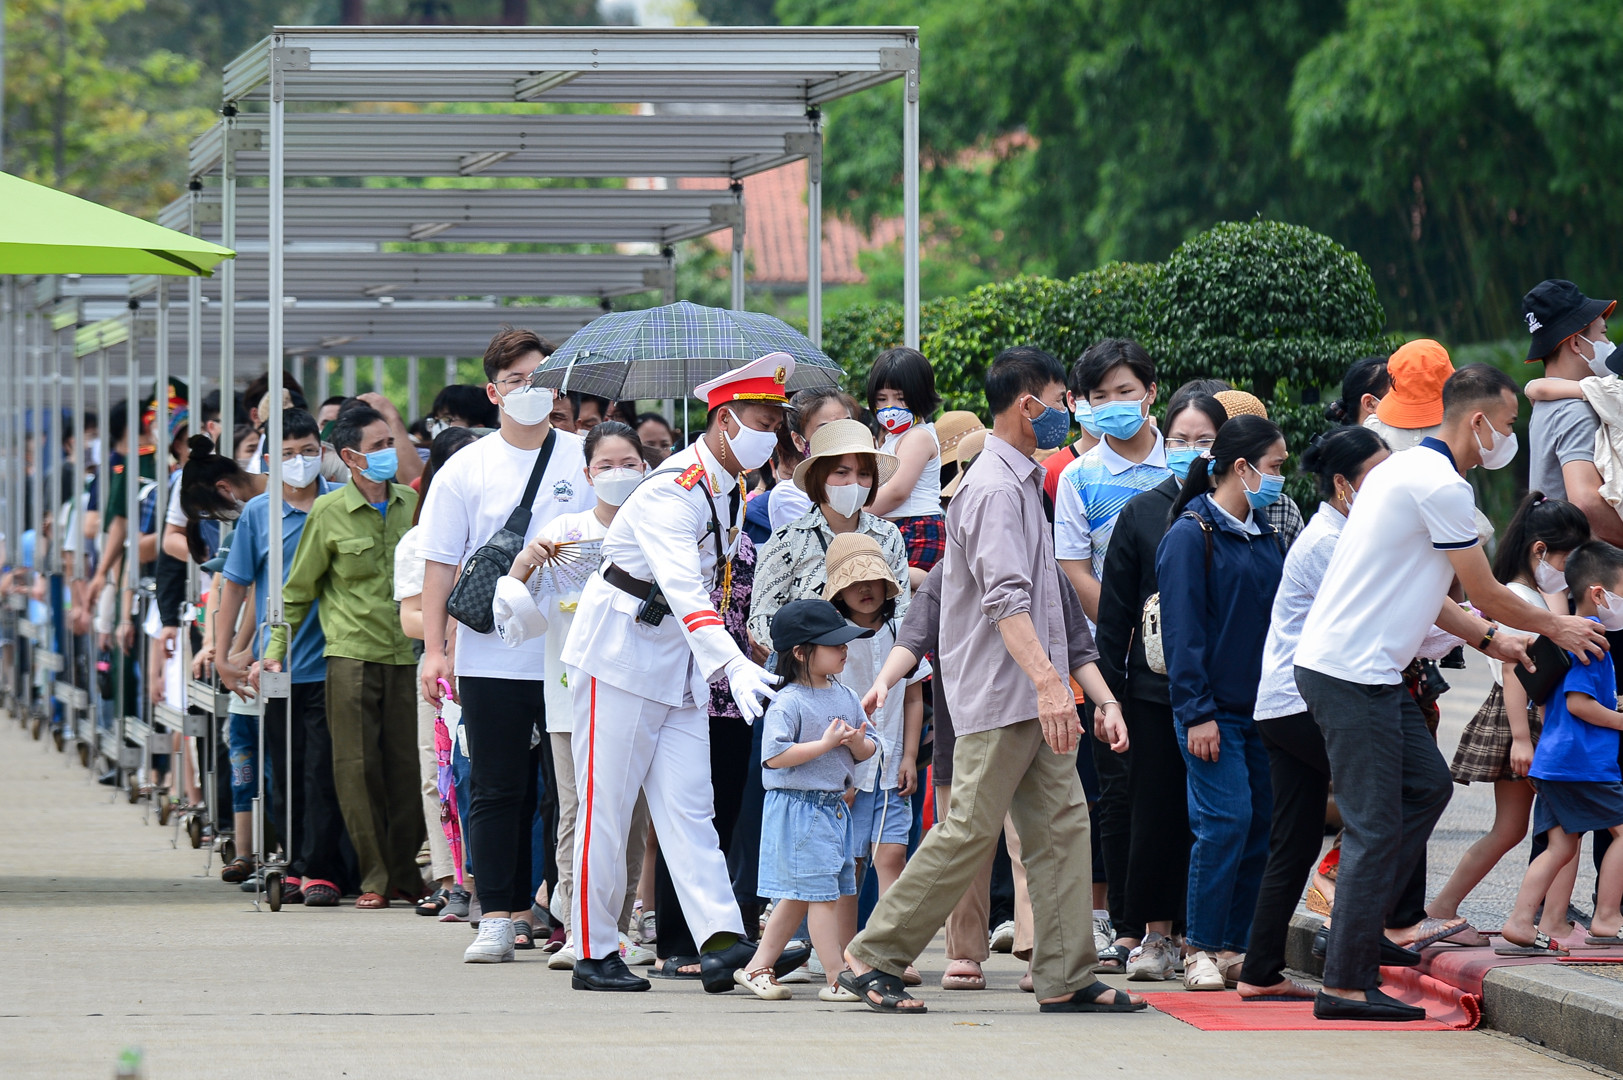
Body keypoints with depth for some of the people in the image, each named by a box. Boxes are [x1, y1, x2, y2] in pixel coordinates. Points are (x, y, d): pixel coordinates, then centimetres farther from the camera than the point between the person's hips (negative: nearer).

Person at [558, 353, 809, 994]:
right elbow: (682, 588, -36)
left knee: (688, 808, -3)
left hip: (682, 664, 8)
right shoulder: (673, 492, -22)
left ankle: (722, 944, -15)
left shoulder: (732, 490, 7)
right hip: (621, 653, -8)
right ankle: (594, 954, 4)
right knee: (606, 808, -2)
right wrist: (734, 666, -48)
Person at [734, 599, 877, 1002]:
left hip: (835, 807, 8)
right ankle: (837, 978, -4)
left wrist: (857, 743, -9)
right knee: (821, 893, -7)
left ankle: (756, 968, 21)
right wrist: (825, 744, -22)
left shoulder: (845, 696, 11)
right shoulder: (788, 703, -14)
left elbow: (868, 749, 14)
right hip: (799, 808, -8)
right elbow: (774, 756, -22)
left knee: (798, 897, 12)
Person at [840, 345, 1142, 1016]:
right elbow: (1005, 599, -25)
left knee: (1062, 826, 4)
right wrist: (1047, 681, -36)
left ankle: (1066, 978, 3)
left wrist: (1099, 693, 22)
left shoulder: (1025, 483, 21)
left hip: (1038, 701, 10)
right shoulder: (994, 488, -12)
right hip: (999, 693, -10)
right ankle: (872, 959, -1)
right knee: (969, 832, -8)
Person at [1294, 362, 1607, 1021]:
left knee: (1428, 786, 17)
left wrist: (1490, 640, 28)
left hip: (1370, 674, 10)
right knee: (1376, 827, -8)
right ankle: (1344, 986, -7)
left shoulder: (1408, 470, 18)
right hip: (1350, 675, -10)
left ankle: (1362, 924, 18)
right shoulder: (1440, 485, -15)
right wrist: (1556, 628, 9)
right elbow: (1487, 595, -7)